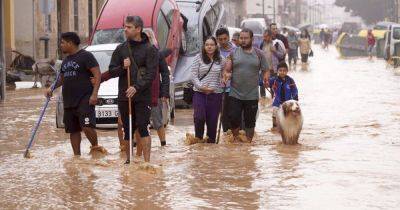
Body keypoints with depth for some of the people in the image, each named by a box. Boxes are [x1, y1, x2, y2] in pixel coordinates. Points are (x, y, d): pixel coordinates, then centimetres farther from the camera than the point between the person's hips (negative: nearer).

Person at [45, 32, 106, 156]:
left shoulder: (85, 56, -6)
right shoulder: (66, 60, 19)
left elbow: (97, 74, -12)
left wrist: (94, 94, -21)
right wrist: (52, 89, 19)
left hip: (84, 99, -8)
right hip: (68, 102, 8)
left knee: (87, 127, -20)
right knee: (73, 131, 9)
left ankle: (95, 146, 2)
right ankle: (77, 156, 16)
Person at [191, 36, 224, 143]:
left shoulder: (220, 60, 7)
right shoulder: (199, 58, 1)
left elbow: (223, 76, 12)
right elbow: (194, 75, -1)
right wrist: (201, 87, -13)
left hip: (215, 93, 2)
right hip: (199, 93, -2)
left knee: (212, 120, 3)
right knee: (199, 117, -16)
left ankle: (211, 141, 14)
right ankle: (198, 138, 5)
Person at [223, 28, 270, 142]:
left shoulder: (258, 54, 5)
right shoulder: (234, 53, 4)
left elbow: (266, 70, 8)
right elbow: (226, 70, 1)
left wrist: (266, 77, -10)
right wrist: (226, 75, -20)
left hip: (252, 95, 0)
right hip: (235, 94, 0)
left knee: (250, 121, 6)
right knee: (234, 119, -3)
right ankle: (236, 139, 18)